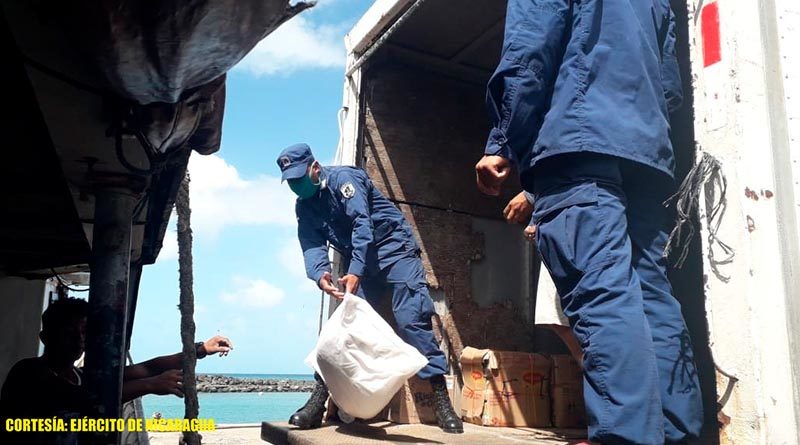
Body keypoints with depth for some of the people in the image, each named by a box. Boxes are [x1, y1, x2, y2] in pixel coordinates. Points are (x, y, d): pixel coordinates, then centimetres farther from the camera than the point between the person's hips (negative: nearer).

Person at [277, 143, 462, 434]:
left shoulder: (342, 178, -14)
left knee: (412, 320, -16)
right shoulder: (303, 207, 7)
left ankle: (441, 400, -15)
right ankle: (319, 399, -2)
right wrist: (320, 275, -29)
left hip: (394, 249, -6)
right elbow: (312, 246, -6)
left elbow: (362, 222, -25)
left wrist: (355, 271, -36)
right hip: (359, 263, 6)